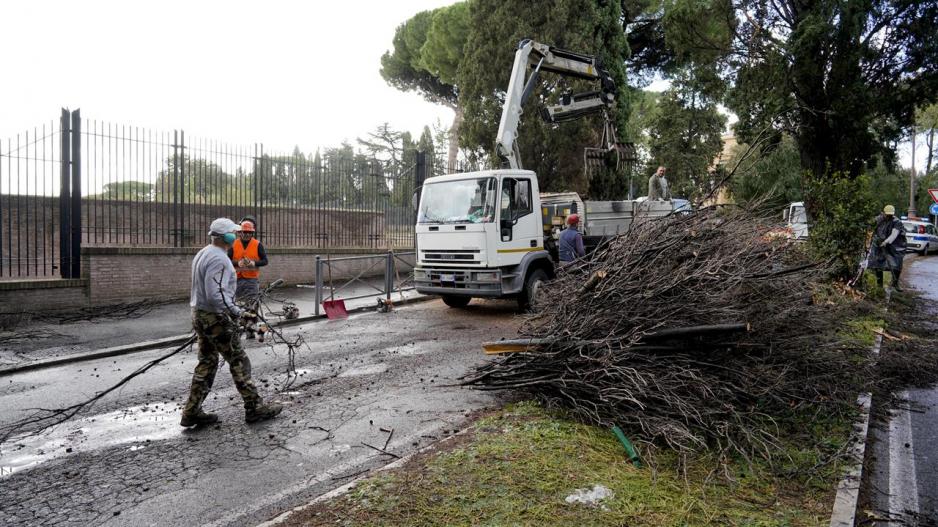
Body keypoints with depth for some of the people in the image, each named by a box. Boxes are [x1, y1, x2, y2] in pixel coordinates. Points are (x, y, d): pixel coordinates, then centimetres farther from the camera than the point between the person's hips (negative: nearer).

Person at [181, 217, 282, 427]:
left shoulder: (203, 253, 13)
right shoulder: (219, 259, -20)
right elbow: (216, 295, -28)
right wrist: (238, 313, -23)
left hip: (199, 314, 10)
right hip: (216, 318, -10)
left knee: (207, 363, 15)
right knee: (239, 362, -1)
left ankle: (192, 412, 19)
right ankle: (255, 408, 6)